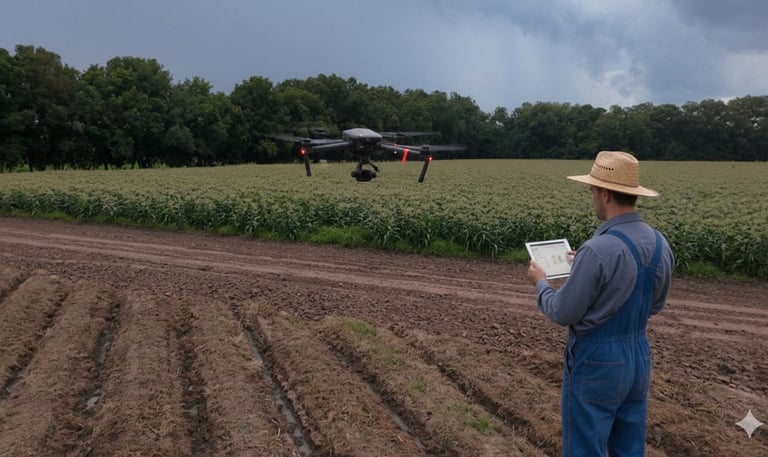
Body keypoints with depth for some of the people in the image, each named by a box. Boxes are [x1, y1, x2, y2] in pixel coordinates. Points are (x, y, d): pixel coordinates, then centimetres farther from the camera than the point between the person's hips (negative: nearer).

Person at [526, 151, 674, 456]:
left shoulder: (598, 250, -26)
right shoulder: (660, 244, -1)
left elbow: (562, 313, -19)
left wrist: (540, 283, 1)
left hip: (596, 361, -8)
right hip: (638, 356, 8)